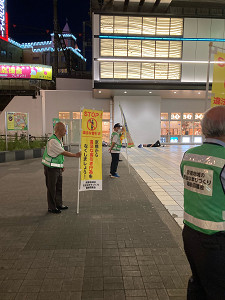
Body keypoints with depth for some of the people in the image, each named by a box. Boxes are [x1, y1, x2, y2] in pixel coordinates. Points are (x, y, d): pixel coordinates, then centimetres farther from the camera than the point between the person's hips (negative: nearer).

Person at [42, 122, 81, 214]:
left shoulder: (59, 140, 10)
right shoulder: (52, 141, -22)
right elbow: (64, 153, -21)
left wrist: (61, 165, 18)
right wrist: (76, 155, -14)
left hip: (57, 167, 9)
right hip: (51, 168, -9)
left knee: (59, 186, 16)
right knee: (51, 188, 2)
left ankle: (59, 204, 29)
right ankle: (51, 208, 14)